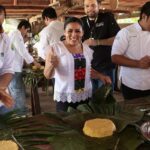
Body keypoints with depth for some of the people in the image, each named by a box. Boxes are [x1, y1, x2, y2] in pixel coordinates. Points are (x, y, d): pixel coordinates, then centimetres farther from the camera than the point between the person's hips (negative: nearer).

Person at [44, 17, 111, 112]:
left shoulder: (87, 48, 5)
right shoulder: (55, 49, -9)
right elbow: (48, 75, -10)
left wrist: (100, 76, 4)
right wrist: (52, 65, -29)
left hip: (85, 96, 4)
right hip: (65, 98, -4)